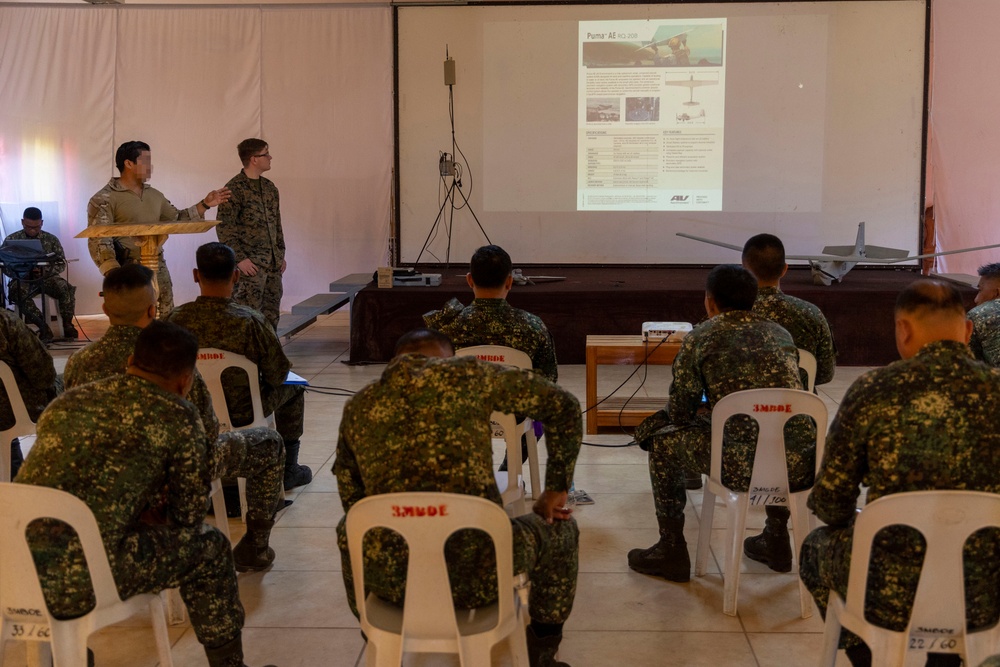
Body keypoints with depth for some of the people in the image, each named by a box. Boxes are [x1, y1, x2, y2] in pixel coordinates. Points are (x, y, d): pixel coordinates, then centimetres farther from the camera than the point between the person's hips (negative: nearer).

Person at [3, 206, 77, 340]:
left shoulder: (51, 239, 6)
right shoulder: (11, 240, 3)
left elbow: (61, 263, 4)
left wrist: (45, 271, -16)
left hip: (47, 277, 1)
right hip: (22, 279, -1)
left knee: (67, 289, -31)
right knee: (16, 291, -37)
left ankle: (67, 324, -17)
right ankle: (43, 326, -35)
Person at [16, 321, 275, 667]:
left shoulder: (67, 401, 17)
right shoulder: (178, 417, 0)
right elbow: (188, 516, 8)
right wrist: (154, 514, 28)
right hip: (72, 585, -6)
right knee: (209, 548, 13)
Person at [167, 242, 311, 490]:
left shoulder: (176, 318, -18)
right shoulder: (250, 321, -27)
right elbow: (278, 375, -16)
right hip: (241, 415, -4)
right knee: (293, 389, 25)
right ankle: (288, 470, 35)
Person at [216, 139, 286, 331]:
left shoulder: (269, 187, 14)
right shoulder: (234, 188, -10)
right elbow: (224, 228, -13)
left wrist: (281, 254, 17)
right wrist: (240, 258, -17)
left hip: (273, 264, 7)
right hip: (250, 265, -7)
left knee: (271, 315, 10)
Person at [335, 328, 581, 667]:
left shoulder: (356, 407, 11)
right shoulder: (466, 374, 4)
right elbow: (563, 405, 10)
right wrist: (555, 491, 20)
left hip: (390, 579, 3)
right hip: (478, 574, -2)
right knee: (561, 529, 29)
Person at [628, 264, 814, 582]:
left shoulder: (699, 338, 4)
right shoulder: (780, 334, 17)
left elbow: (679, 414, 8)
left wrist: (704, 410, 32)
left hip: (746, 467, -5)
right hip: (802, 466, 5)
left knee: (663, 441, 19)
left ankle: (672, 552, 27)